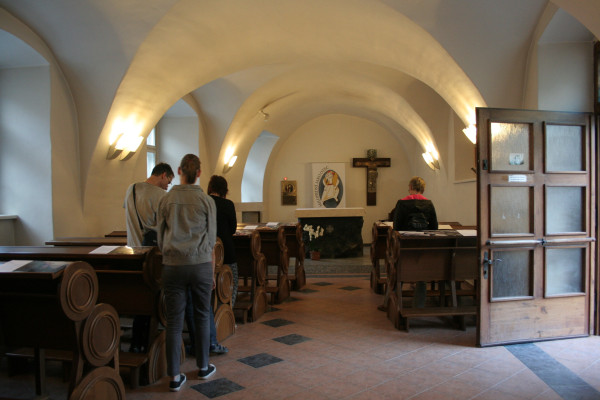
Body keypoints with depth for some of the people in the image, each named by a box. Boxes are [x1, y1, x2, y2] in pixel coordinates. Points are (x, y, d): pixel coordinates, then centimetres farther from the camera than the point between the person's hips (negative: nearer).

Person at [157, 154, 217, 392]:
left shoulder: (166, 200, 2)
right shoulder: (206, 201, -1)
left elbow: (160, 238, 8)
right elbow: (211, 241, 3)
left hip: (172, 265, 1)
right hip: (201, 265, 0)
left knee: (174, 321, 6)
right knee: (201, 316, 15)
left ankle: (175, 377, 12)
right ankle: (203, 367, 29)